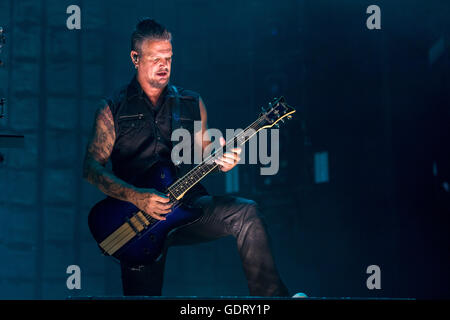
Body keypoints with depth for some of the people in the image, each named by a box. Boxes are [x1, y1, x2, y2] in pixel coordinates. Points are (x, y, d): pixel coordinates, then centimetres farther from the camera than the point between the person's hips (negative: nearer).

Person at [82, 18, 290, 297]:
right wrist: (136, 198, -17)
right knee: (142, 292, -11)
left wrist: (221, 159, -6)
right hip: (138, 212, -1)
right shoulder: (113, 110, 5)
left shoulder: (192, 104, 14)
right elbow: (91, 167, -2)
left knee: (246, 213, -25)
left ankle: (272, 296, -24)